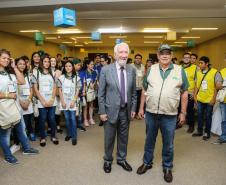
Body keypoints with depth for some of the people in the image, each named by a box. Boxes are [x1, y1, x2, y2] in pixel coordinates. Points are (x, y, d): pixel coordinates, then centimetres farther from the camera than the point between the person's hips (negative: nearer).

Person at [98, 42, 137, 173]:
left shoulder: (132, 70, 0)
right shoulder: (106, 70, -10)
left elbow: (134, 92, 7)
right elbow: (101, 93, -7)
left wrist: (133, 108, 5)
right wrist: (102, 111, -8)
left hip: (126, 110, 3)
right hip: (111, 110, -3)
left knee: (124, 137, 17)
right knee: (109, 138, 13)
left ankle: (122, 159, 39)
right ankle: (108, 160, 36)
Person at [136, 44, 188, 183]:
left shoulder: (180, 70, -1)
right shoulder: (151, 69, 2)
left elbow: (184, 93, 2)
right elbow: (145, 90, 7)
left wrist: (183, 113, 0)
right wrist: (141, 108, 5)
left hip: (170, 115, -1)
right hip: (151, 113, 2)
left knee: (168, 144, 13)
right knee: (149, 140, 17)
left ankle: (167, 168, 34)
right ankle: (147, 162, 37)